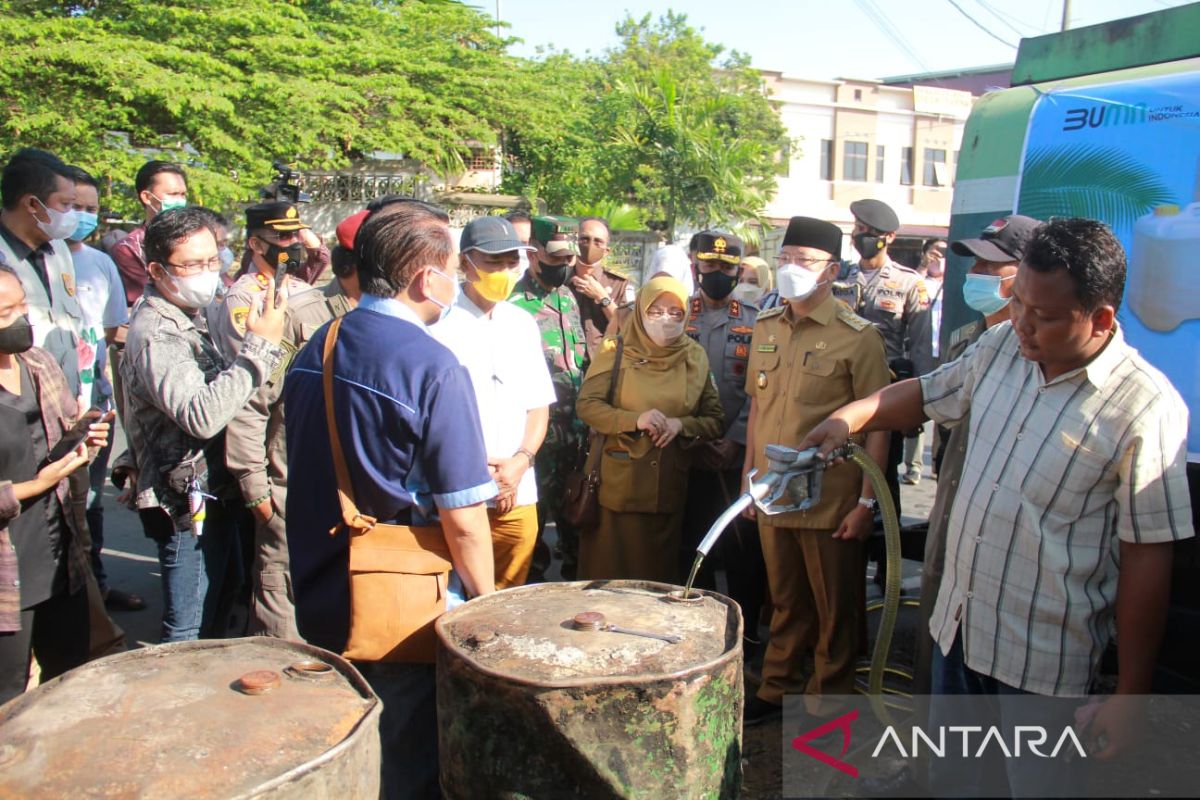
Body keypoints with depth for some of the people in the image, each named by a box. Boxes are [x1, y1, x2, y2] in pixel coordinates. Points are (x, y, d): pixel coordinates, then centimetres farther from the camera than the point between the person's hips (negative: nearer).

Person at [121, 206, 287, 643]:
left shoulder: (186, 316, 10)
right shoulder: (154, 333, -22)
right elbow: (201, 416, -36)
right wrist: (259, 346, -34)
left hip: (214, 493, 10)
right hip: (188, 504, -10)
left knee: (221, 596, 24)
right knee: (189, 633, 1)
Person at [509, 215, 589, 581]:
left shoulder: (570, 297, 11)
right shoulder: (516, 304, -11)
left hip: (576, 430, 6)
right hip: (540, 431, -6)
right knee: (535, 512, 6)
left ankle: (575, 573, 29)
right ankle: (532, 577, 20)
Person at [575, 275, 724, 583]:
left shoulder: (696, 357, 7)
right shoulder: (616, 350, 0)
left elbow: (715, 420, 8)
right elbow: (586, 404, -6)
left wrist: (681, 425, -12)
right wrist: (635, 420, -20)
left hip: (670, 488, 3)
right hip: (617, 486, -2)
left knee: (660, 573, 10)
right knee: (610, 571, 2)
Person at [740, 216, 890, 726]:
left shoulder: (858, 336, -9)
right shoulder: (765, 327, 8)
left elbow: (877, 423, -10)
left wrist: (867, 501, -13)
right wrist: (749, 475, 13)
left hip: (831, 503, -5)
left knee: (836, 610, 10)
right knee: (785, 603, 18)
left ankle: (827, 705, 26)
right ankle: (779, 689, 34)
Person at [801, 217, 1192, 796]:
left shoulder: (1144, 408, -19)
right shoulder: (1001, 346, -1)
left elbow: (1148, 557, -15)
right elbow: (928, 393, 17)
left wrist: (1129, 694, -12)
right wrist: (852, 416, -1)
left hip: (1042, 659, -5)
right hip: (956, 622, 6)